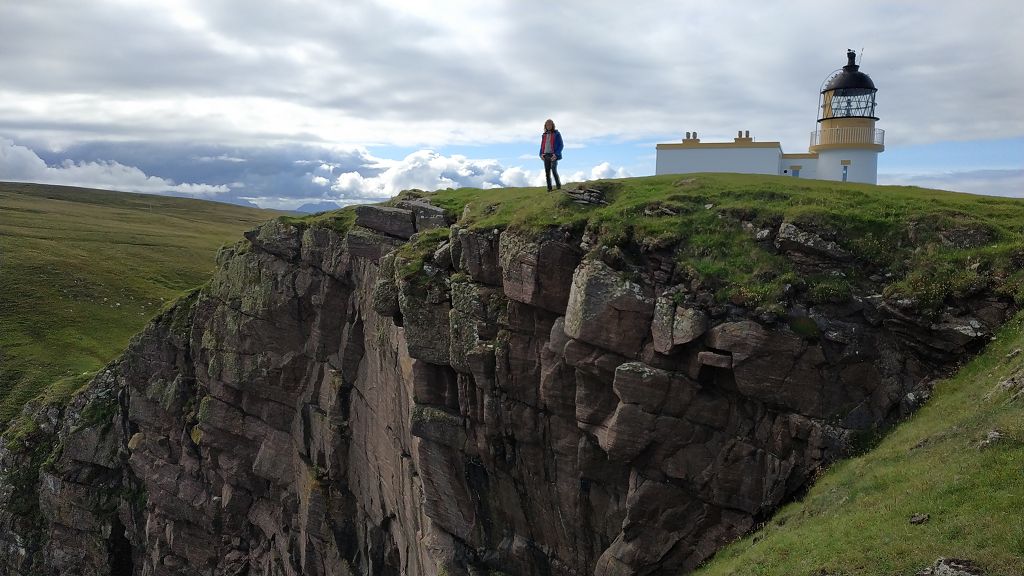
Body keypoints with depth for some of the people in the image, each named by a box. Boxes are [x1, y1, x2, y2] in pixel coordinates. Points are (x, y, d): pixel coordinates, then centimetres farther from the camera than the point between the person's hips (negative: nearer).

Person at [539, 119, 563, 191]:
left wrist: (556, 154, -15)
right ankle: (549, 188, 5)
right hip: (546, 155, 5)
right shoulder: (544, 135, 18)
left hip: (553, 155, -5)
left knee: (554, 170, -19)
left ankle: (558, 185, -8)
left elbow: (561, 145, -2)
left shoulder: (556, 134, 1)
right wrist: (541, 154, 4)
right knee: (547, 172, 1)